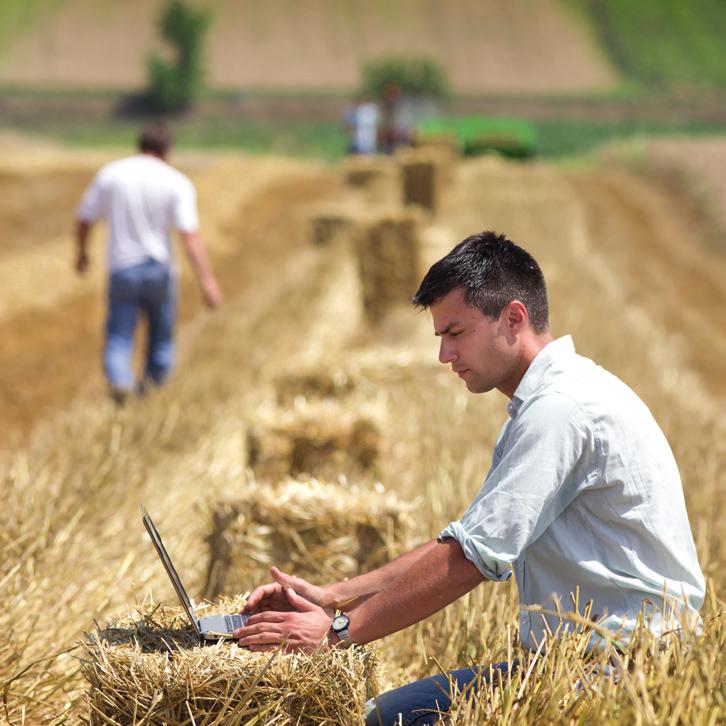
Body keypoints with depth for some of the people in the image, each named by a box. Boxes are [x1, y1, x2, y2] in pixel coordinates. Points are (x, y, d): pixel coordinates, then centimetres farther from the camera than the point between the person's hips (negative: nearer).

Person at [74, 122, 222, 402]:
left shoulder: (109, 174, -1)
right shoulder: (177, 183, -8)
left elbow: (83, 219, 6)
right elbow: (190, 236, -15)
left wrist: (81, 252, 24)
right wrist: (207, 280, -16)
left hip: (121, 268, 1)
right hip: (158, 268, -1)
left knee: (119, 337, 3)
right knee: (161, 333, 19)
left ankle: (119, 380, -22)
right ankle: (154, 384, 26)